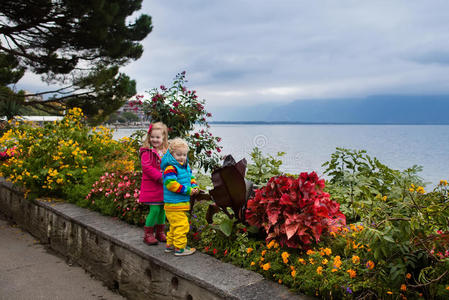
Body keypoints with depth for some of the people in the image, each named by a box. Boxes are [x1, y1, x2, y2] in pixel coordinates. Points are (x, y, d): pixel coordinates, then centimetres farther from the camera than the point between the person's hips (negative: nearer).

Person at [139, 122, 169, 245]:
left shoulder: (166, 151, 11)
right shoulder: (147, 152, -8)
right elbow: (147, 167, -17)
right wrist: (160, 177, -22)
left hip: (163, 187, 6)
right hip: (151, 186, -6)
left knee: (162, 209, 12)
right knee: (155, 210, -9)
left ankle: (160, 232, 27)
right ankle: (148, 234, 6)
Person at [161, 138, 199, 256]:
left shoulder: (186, 166, 12)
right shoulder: (170, 168, -18)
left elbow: (191, 177, 22)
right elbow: (171, 184, -26)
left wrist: (194, 187, 0)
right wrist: (187, 190, -23)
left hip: (183, 203, 10)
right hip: (174, 203, -10)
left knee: (175, 225, 20)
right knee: (181, 225, -7)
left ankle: (170, 245, 33)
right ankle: (180, 248, 2)